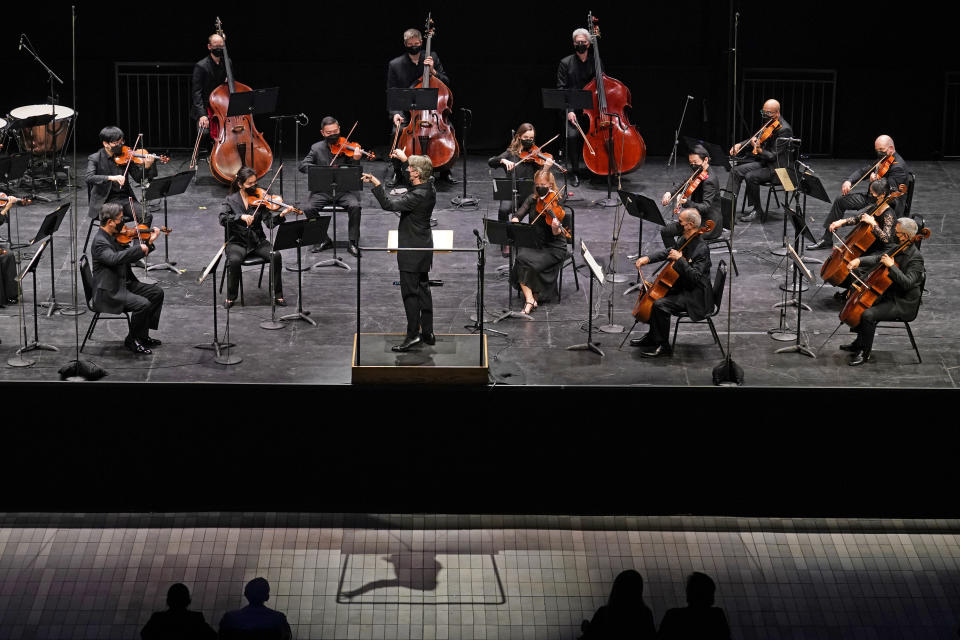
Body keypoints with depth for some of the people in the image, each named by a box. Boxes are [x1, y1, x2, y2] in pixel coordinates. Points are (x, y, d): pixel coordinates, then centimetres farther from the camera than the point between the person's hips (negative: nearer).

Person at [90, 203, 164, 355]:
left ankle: (143, 335, 14)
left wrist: (149, 243, 5)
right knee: (143, 304, -26)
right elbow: (114, 258, -39)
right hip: (108, 292, -10)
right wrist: (139, 248, -35)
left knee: (157, 292, 8)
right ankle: (132, 341, -5)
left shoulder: (115, 237, 9)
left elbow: (130, 257, 16)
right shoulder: (100, 242, -21)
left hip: (125, 284, 10)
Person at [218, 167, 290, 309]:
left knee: (276, 255, -26)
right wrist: (241, 217, -29)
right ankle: (231, 297, -12)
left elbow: (269, 222, -5)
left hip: (258, 241, 2)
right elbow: (223, 219, -15)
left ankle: (278, 294, -12)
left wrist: (280, 215, -25)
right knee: (234, 260, -34)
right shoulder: (231, 200, 2)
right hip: (237, 242, -2)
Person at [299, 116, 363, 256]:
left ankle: (353, 243, -15)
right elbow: (303, 165, -2)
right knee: (308, 209, -23)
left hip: (344, 190, -2)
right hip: (322, 191, 2)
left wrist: (355, 160, -27)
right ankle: (324, 240, -1)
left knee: (355, 206, -30)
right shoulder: (316, 148, 8)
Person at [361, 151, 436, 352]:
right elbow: (420, 174, 26)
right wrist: (405, 159, 31)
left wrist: (376, 184, -34)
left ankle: (413, 334, -4)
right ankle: (427, 333, 20)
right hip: (424, 246, 9)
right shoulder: (429, 188, 2)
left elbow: (388, 204, -33)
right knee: (423, 289, 14)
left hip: (411, 250, -9)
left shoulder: (416, 196, -25)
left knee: (410, 292, -5)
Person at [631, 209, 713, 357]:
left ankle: (663, 346, -13)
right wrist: (648, 258, 2)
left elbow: (695, 276, -30)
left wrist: (680, 259, -31)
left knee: (660, 305, -26)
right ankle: (652, 336, 27)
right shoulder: (685, 241, 5)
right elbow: (667, 252, 17)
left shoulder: (702, 249, -24)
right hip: (681, 287, 11)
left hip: (695, 296, -11)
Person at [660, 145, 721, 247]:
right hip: (697, 218, 10)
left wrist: (686, 203, -47)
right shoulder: (698, 175, 7)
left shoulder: (710, 180, -21)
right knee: (665, 231, 7)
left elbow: (706, 207, -31)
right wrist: (669, 193, 3)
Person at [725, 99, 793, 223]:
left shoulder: (784, 130, -20)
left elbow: (775, 156, -23)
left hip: (776, 168, -9)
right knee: (736, 171, -5)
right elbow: (754, 139, 19)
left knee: (751, 176, -27)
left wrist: (760, 150, -38)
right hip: (763, 162, 9)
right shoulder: (768, 123, 7)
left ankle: (756, 209, -9)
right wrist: (740, 145, 1)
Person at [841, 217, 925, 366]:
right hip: (889, 295, 10)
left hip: (903, 304, -10)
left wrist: (891, 266, -31)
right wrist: (859, 260, -7)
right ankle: (859, 344, 28)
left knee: (868, 315, -25)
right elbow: (877, 259, 10)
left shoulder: (916, 258, -21)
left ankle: (865, 354, -10)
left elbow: (907, 283, -30)